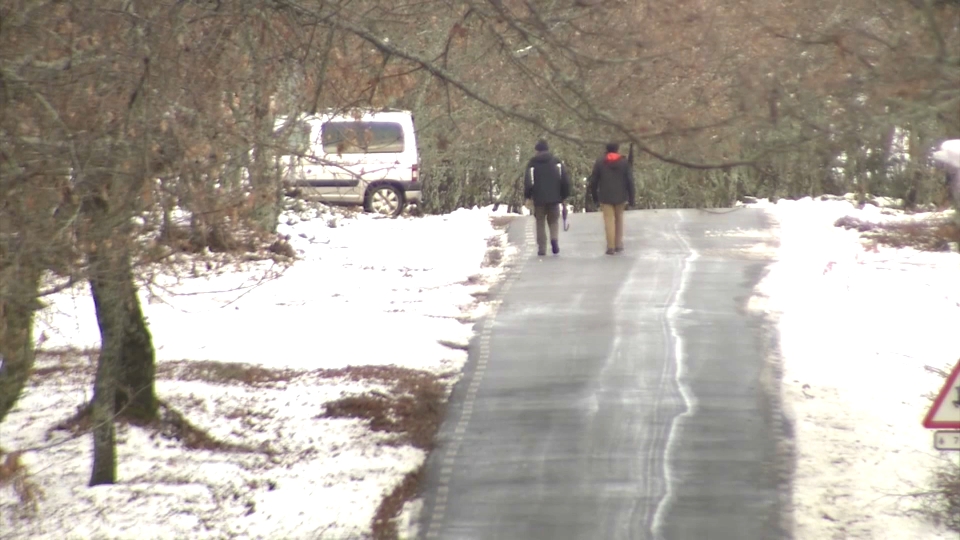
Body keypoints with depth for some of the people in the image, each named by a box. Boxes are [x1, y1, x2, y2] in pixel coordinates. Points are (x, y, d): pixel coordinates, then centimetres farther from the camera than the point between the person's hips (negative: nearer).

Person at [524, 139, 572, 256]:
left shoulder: (532, 163, 0)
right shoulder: (556, 162, 5)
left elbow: (528, 181, -4)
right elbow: (565, 179, 1)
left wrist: (527, 196, 7)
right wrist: (565, 195, 9)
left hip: (539, 198, -1)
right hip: (554, 198, 1)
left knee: (540, 223, 8)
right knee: (554, 220, 15)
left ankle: (542, 248, 1)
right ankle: (554, 239, -12)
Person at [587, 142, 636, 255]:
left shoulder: (599, 162, 2)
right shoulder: (624, 162, 1)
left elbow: (593, 181, 3)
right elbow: (630, 181, -2)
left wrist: (595, 197, 13)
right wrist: (632, 198, 3)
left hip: (605, 197, -1)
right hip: (620, 197, 1)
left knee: (609, 220, -3)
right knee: (619, 219, 15)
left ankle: (610, 246, -9)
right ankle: (618, 244, 15)